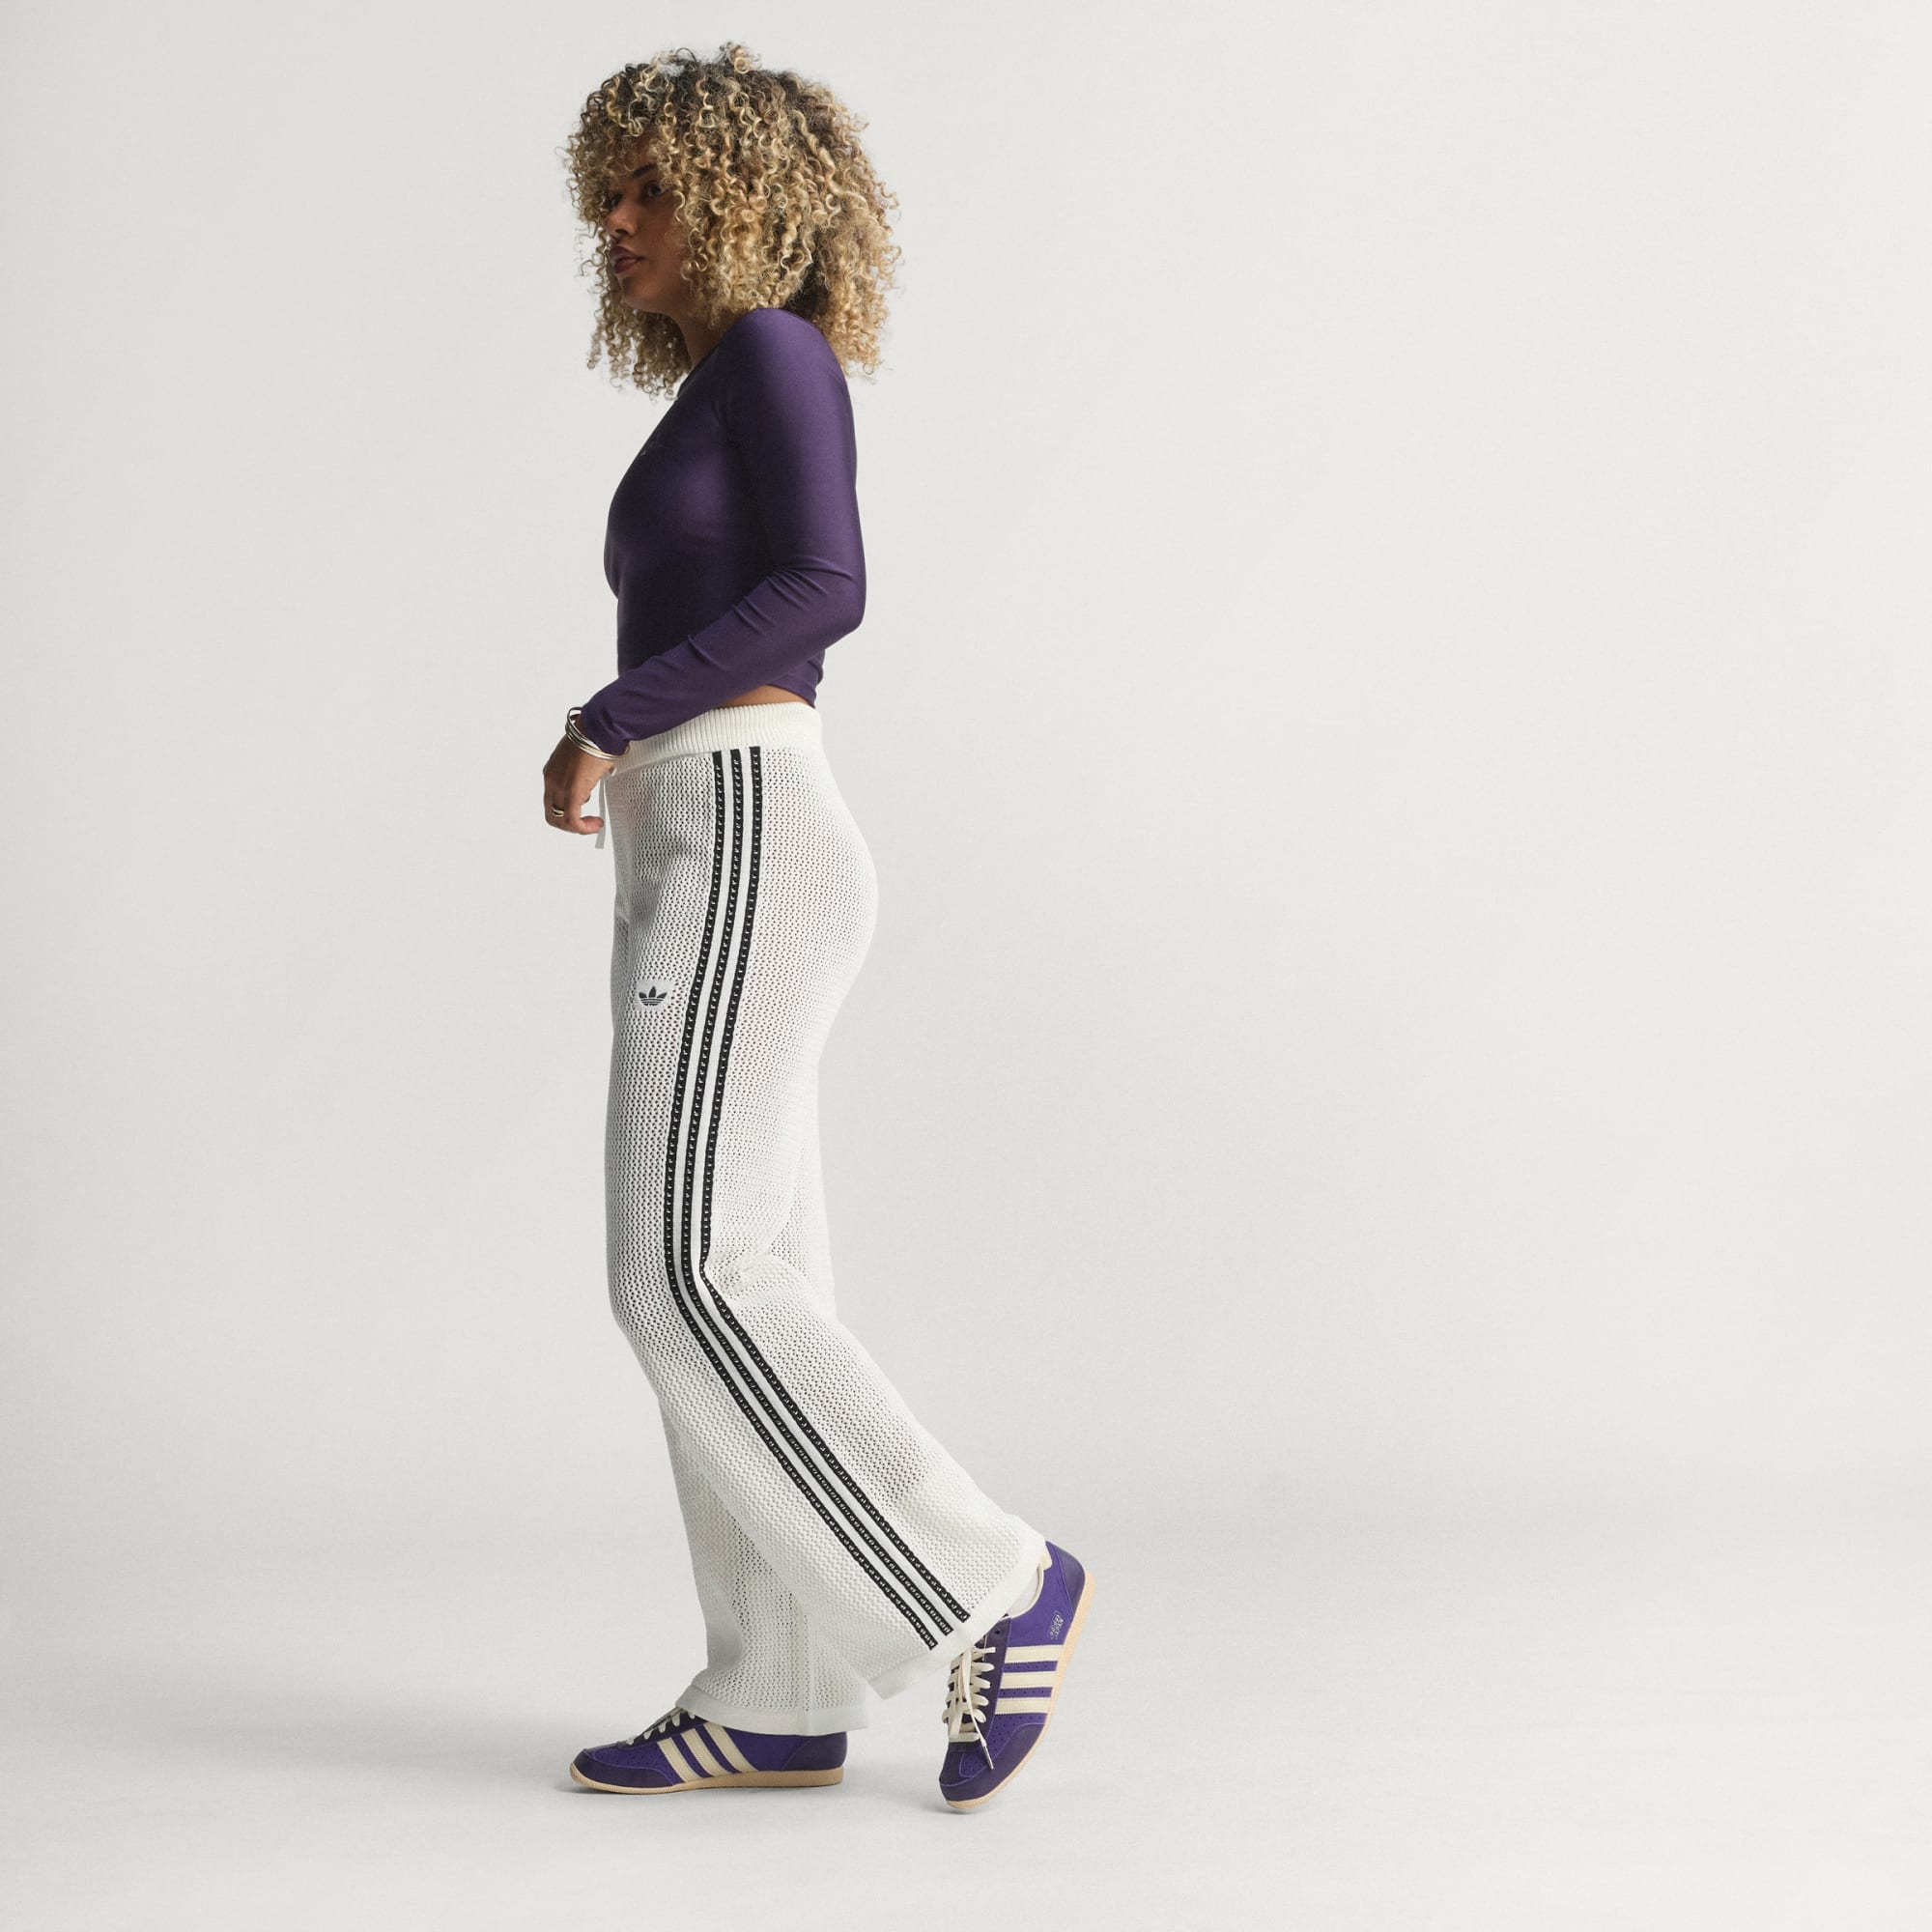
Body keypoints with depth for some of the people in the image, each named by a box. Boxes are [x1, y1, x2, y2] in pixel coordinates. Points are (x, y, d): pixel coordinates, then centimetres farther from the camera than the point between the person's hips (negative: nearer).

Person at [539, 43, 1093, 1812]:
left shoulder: (775, 351, -3)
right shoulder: (724, 408, 24)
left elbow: (829, 589, -17)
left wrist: (607, 721, -14)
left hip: (742, 850, -10)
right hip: (706, 866, 10)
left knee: (690, 1282, -14)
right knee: (735, 1282, 5)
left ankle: (993, 1585, -6)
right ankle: (779, 1705, 8)